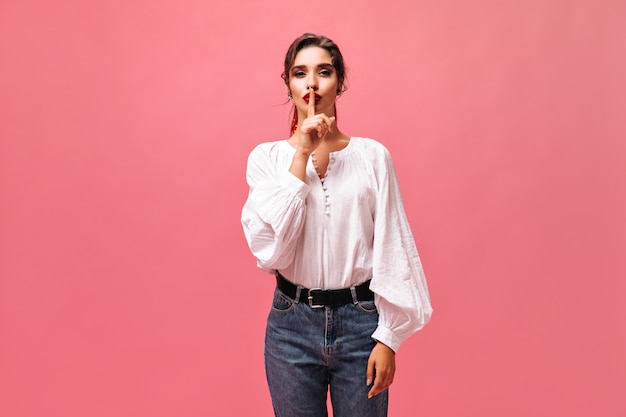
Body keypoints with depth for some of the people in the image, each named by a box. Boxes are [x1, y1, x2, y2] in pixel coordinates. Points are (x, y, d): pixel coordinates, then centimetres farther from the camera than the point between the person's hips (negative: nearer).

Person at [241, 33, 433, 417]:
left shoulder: (372, 155, -2)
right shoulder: (266, 157, -1)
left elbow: (391, 249, -1)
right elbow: (270, 249, -14)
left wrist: (389, 337, -4)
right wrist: (301, 155, -15)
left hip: (361, 320, 0)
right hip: (293, 323, 1)